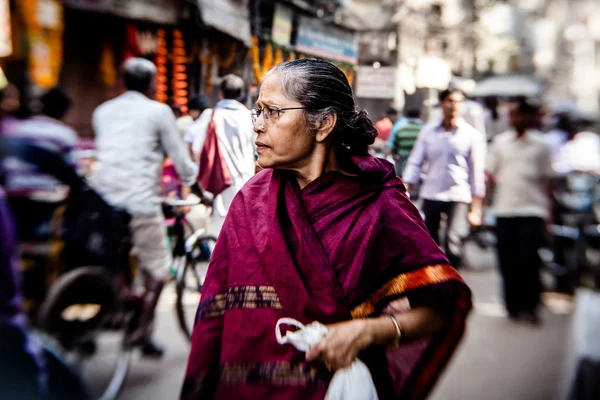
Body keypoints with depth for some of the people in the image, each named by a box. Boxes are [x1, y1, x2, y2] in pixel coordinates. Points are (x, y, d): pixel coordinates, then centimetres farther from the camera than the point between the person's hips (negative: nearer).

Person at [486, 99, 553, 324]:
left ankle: (529, 305, 8)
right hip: (504, 210, 2)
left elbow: (546, 179, 6)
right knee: (507, 261, 6)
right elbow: (490, 173, 9)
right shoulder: (500, 142, 6)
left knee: (528, 259, -7)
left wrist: (547, 210, 3)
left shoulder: (540, 144, 3)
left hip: (532, 210, -2)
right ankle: (512, 305, 20)